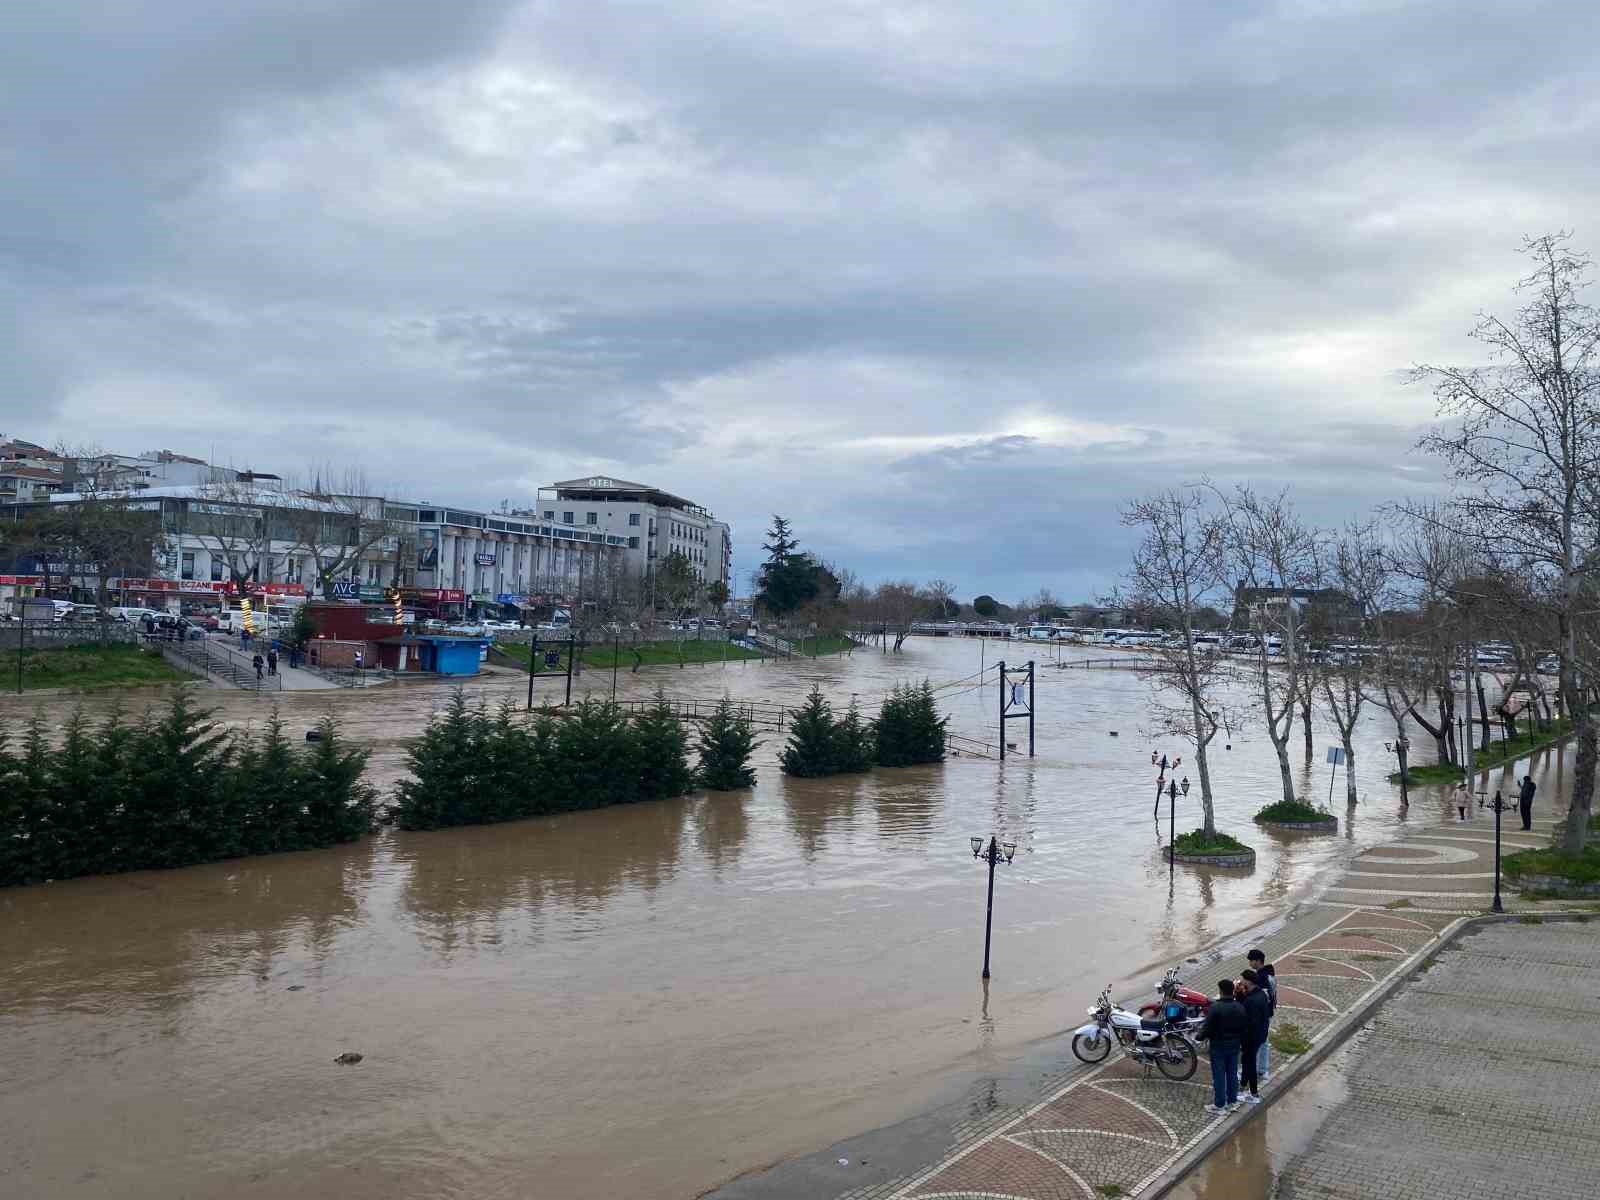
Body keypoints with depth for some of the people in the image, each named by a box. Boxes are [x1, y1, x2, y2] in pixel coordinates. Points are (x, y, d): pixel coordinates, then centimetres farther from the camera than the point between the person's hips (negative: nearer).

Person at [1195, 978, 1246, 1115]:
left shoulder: (1215, 1007, -23)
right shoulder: (1240, 1007, -3)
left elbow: (1207, 1028, -19)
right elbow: (1245, 1027, 6)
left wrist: (1199, 1037, 0)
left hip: (1218, 1047, -6)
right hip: (1234, 1046, 6)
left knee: (1219, 1076, 4)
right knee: (1232, 1074, 17)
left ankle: (1219, 1106, 11)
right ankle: (1232, 1102, 28)